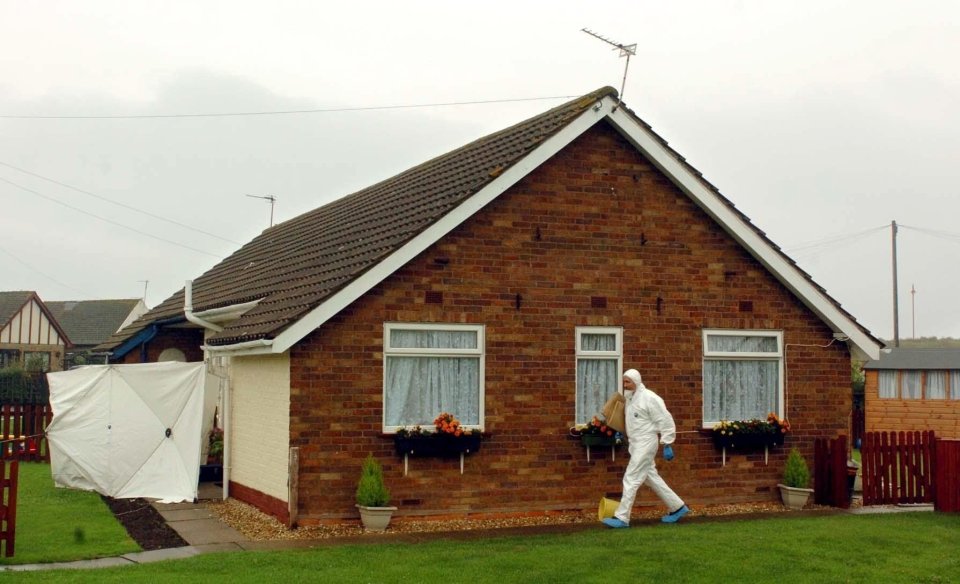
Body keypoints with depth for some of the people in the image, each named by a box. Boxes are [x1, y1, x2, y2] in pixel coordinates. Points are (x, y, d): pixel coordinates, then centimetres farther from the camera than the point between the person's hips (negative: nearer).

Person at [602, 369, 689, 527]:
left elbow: (665, 421, -16)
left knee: (631, 479, -9)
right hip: (637, 444, 9)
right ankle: (677, 507, 26)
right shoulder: (631, 399, 11)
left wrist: (667, 445, -17)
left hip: (646, 443, -9)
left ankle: (622, 518, -5)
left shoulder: (649, 398, -16)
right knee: (651, 478, 15)